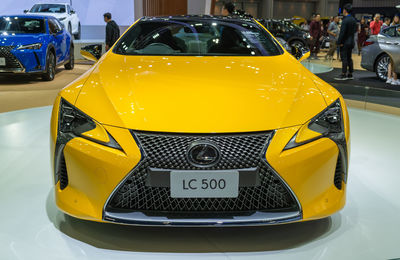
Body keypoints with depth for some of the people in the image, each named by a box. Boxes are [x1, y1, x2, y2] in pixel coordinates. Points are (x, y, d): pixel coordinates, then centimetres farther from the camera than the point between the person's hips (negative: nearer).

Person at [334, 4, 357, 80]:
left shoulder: (345, 20, -18)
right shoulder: (353, 20, 9)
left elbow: (342, 32, -21)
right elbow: (355, 30, 16)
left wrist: (339, 42, -18)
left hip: (345, 42, -9)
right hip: (351, 42, 9)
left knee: (344, 58, -5)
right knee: (349, 58, 14)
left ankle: (343, 75, -4)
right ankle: (350, 74, 19)